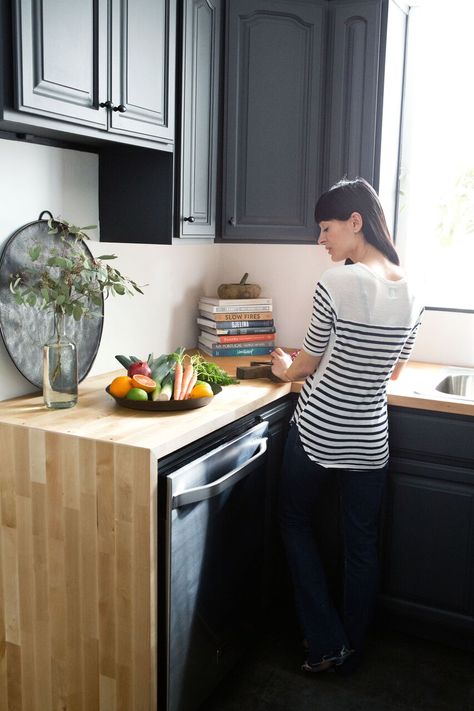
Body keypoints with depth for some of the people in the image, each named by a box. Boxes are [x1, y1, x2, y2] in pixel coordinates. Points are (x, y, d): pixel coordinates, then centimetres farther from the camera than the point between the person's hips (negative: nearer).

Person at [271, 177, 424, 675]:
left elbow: (307, 363, -7)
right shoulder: (411, 293, 0)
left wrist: (286, 369, 15)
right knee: (361, 542, 17)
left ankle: (326, 643, 22)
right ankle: (351, 650, 35)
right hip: (369, 439, 5)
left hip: (317, 429, -5)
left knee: (296, 521, 19)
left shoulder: (336, 284, -19)